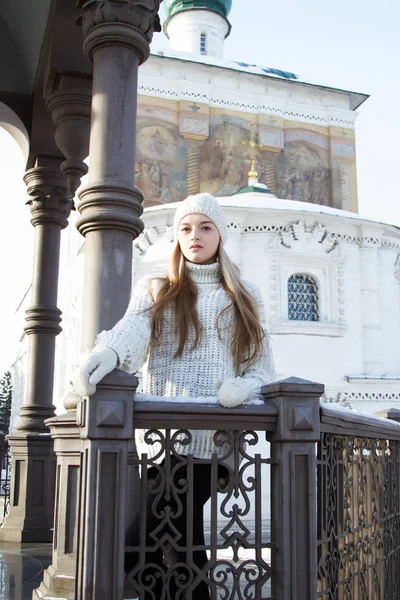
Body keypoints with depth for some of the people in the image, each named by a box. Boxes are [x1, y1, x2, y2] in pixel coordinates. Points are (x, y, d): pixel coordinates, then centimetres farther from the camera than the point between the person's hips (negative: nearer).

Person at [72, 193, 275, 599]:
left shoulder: (246, 298, 19)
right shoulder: (155, 290, 18)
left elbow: (263, 367, 12)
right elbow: (133, 331, -4)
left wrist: (244, 387, -12)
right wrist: (107, 353, -28)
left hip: (215, 438, -1)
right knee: (178, 540, -3)